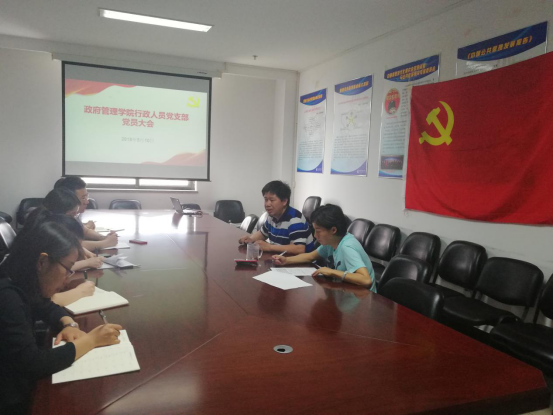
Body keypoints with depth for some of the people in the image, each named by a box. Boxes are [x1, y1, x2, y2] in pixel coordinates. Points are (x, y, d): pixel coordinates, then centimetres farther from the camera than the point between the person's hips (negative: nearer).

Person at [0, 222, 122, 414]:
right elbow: (33, 364, -28)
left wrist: (70, 324, -5)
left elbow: (47, 308, 16)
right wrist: (91, 340, -19)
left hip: (22, 385, 8)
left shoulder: (19, 286, -1)